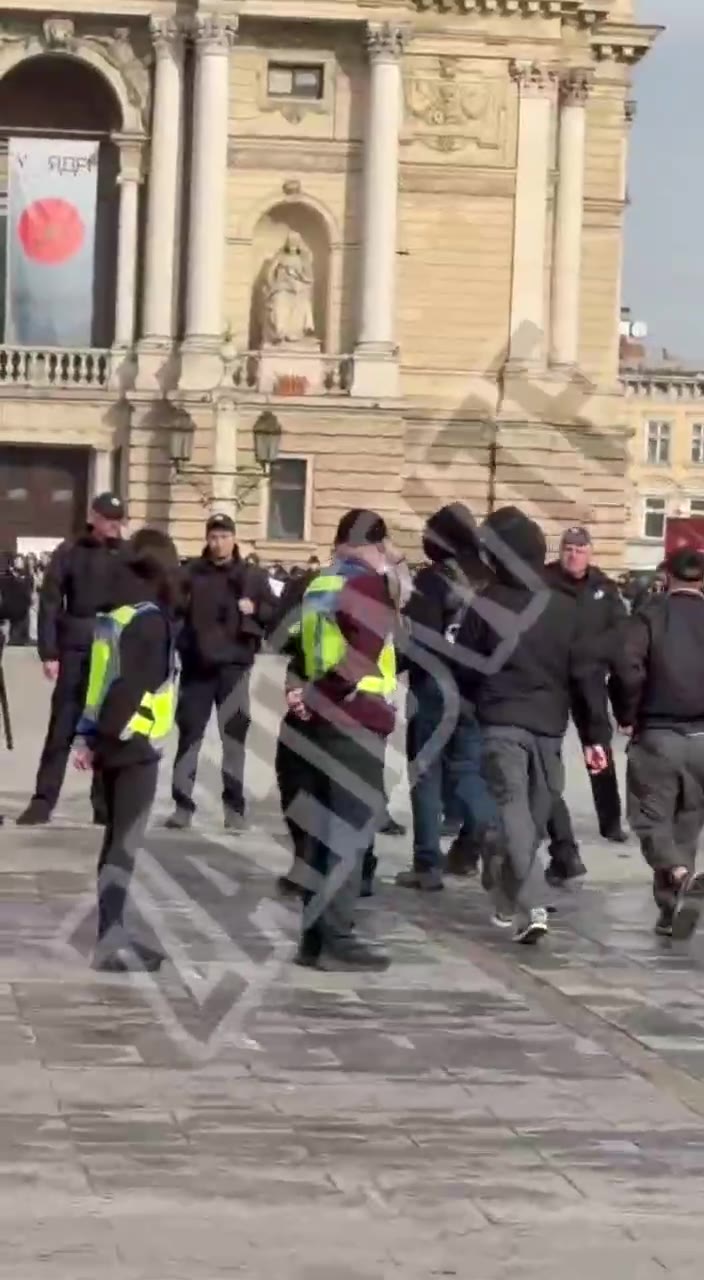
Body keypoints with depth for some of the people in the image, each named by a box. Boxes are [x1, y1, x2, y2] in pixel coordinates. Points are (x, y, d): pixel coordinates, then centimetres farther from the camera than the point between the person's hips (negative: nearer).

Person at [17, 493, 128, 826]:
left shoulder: (130, 556, 5)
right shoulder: (70, 552, 0)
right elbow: (49, 603, -2)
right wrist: (49, 652, -8)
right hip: (76, 652, -1)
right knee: (61, 729, -1)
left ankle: (105, 803, 10)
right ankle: (43, 800, 1)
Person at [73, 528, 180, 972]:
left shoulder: (116, 616, 13)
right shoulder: (151, 621, -14)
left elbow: (104, 680, 11)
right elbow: (129, 686, -21)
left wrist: (90, 737, 9)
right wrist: (104, 737, -17)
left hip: (115, 743, 9)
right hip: (134, 745, -9)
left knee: (118, 839, 15)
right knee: (126, 843, -8)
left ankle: (113, 933, 19)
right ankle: (110, 942, -10)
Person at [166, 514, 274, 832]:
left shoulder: (252, 576, 5)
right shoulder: (191, 573, 4)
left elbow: (275, 613, 7)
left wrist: (256, 609, -12)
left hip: (234, 665, 0)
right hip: (196, 665, 0)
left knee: (234, 737, 2)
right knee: (189, 734, 2)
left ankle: (234, 808, 7)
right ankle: (183, 805, 7)